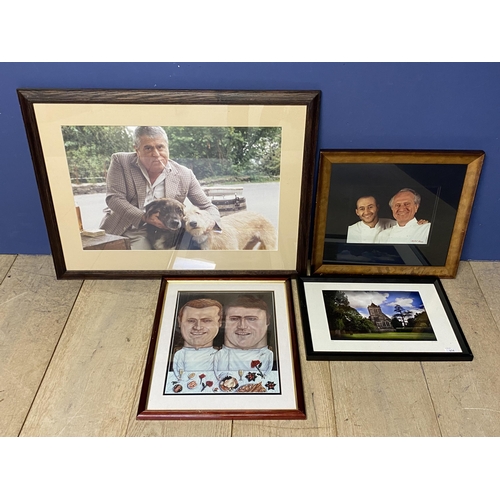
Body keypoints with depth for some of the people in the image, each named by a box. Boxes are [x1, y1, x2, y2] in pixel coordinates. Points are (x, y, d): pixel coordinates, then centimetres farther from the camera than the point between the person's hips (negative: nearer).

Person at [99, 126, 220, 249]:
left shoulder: (185, 175, 0)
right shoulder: (120, 162, -2)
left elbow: (209, 208, 6)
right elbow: (114, 198, -8)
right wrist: (145, 217, -24)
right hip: (118, 232, 0)